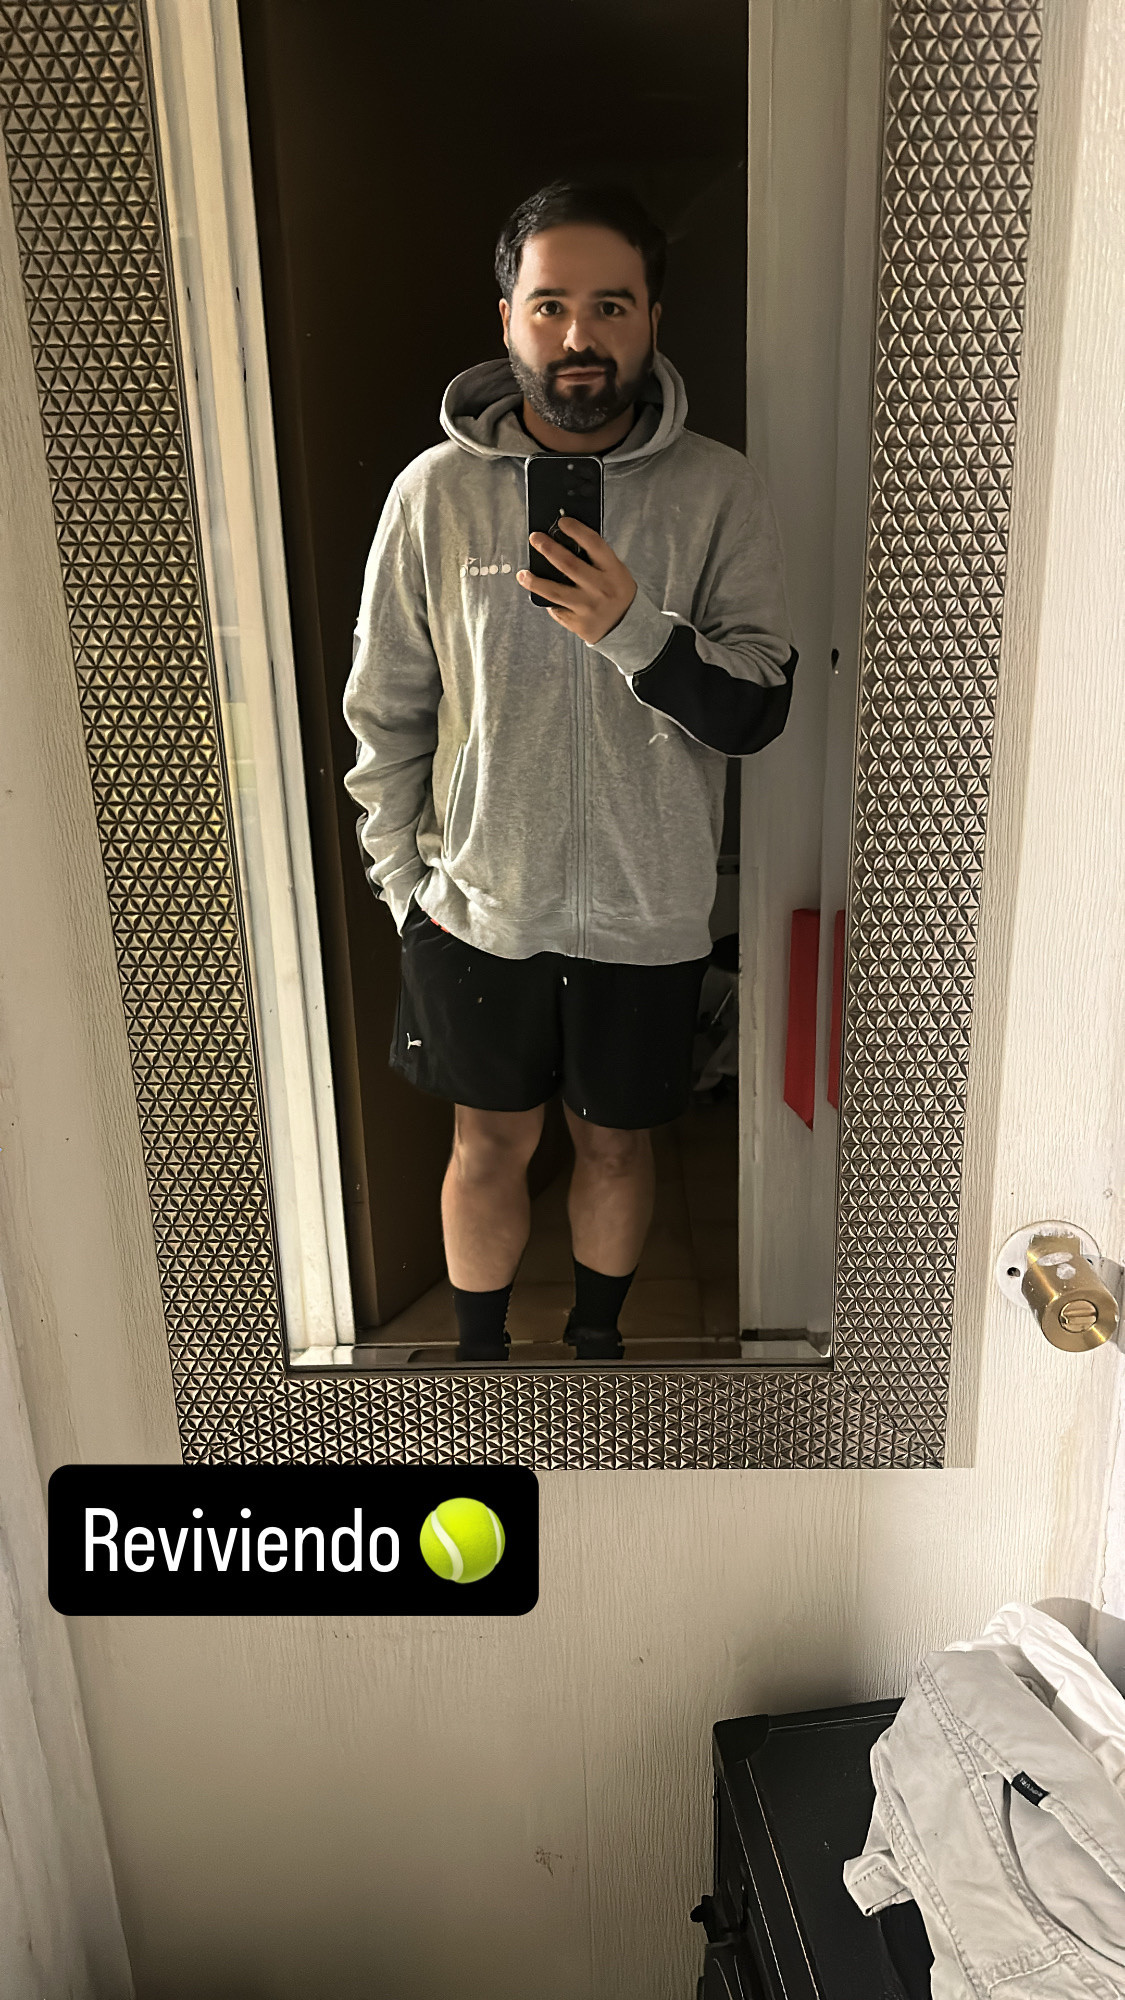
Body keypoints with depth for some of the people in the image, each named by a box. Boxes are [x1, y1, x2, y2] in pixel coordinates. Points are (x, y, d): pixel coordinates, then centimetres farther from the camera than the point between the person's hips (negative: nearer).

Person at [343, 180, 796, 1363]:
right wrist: (402, 886, 1)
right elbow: (386, 712, 1)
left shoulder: (718, 491, -7)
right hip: (481, 906, 0)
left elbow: (759, 712, -11)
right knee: (491, 1145, 15)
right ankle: (481, 1355, 41)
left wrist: (634, 628, -28)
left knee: (616, 1141, 18)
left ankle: (596, 1338, 45)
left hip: (648, 911, 0)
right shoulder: (437, 490, -6)